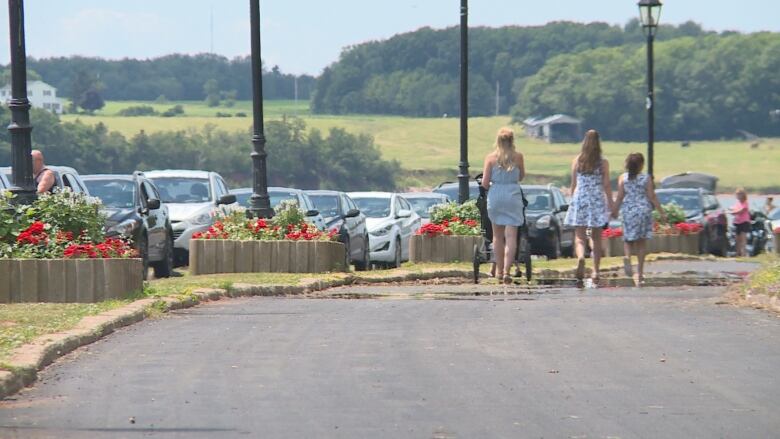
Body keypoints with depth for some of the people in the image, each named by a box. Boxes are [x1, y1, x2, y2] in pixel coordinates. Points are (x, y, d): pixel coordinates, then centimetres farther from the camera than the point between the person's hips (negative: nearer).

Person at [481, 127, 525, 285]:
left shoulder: (491, 158, -4)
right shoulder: (518, 157, -3)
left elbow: (485, 183, -4)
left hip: (495, 196, 1)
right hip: (513, 196, -1)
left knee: (498, 236, 16)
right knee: (511, 236, -2)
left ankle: (499, 270, 24)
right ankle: (506, 270, -15)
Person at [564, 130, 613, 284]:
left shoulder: (576, 161, 1)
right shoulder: (603, 163, -3)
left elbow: (573, 185, 5)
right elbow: (607, 186, -2)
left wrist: (573, 201, 18)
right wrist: (610, 205, 4)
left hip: (579, 200, 0)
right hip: (598, 201, 0)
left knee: (579, 237, -1)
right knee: (596, 238, 9)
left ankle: (581, 258, -31)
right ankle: (595, 271, 8)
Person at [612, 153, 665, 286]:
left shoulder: (623, 178, -2)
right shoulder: (646, 179, -4)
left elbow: (620, 197, -2)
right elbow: (652, 197, -3)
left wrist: (614, 211, 10)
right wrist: (661, 212, 4)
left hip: (628, 211, 0)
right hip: (643, 210, 0)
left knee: (628, 240, 11)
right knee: (641, 243, 8)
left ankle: (627, 257, -23)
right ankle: (640, 273, 9)